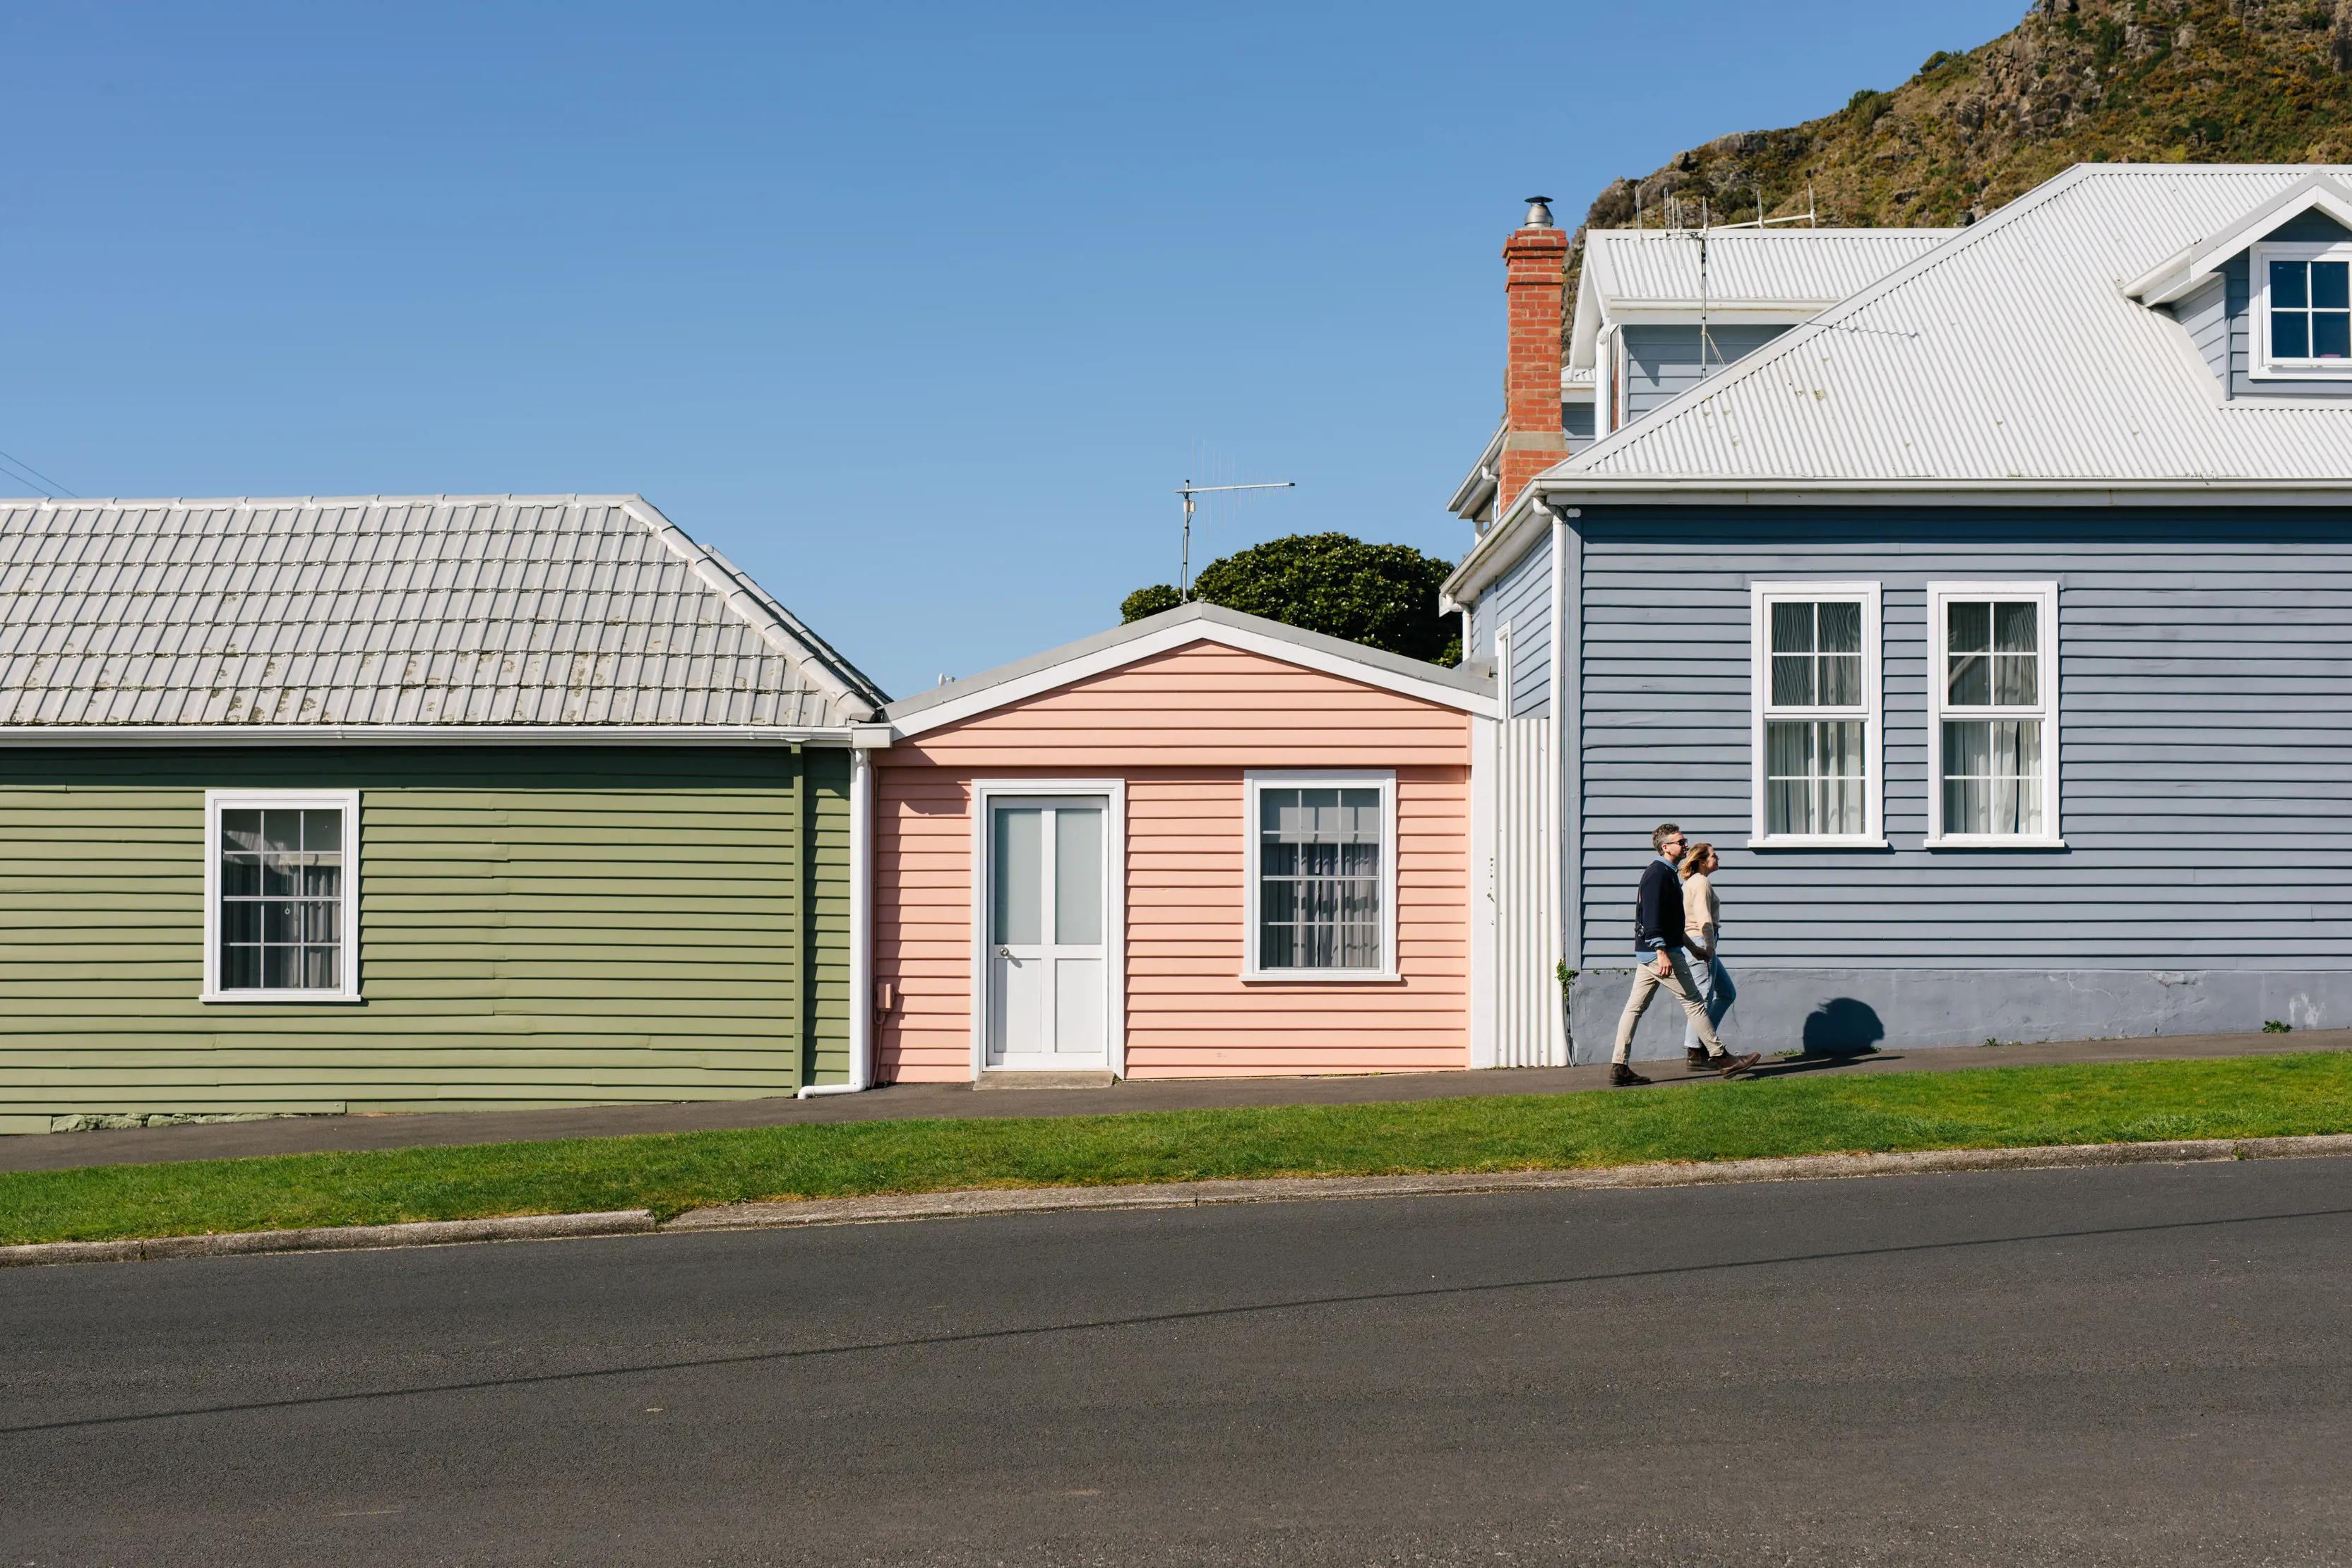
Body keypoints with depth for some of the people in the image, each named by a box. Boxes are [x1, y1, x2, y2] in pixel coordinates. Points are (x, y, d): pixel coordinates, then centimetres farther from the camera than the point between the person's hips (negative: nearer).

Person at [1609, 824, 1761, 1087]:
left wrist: (1689, 945, 32)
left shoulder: (1665, 873, 20)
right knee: (1693, 1002, -2)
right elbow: (1652, 915, -22)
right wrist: (1662, 952, -28)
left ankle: (1618, 1067, 2)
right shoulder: (1659, 873, -13)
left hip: (1647, 954, 10)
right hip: (1659, 951, -10)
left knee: (1635, 1007, 5)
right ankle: (1720, 1057, 4)